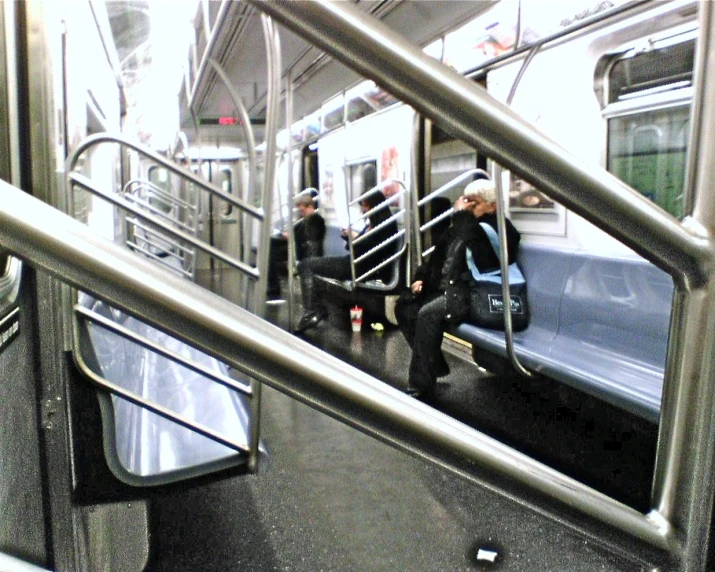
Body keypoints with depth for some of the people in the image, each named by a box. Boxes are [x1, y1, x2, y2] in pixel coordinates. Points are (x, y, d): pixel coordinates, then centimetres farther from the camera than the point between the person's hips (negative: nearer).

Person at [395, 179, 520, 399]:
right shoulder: (465, 224, 16)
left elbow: (474, 254, -29)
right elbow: (439, 252, 22)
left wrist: (462, 215, -20)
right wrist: (421, 277, 8)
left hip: (470, 293, -10)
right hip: (445, 288, 10)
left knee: (428, 314, -31)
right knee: (404, 307, 2)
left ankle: (421, 386, -22)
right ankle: (434, 365, 9)